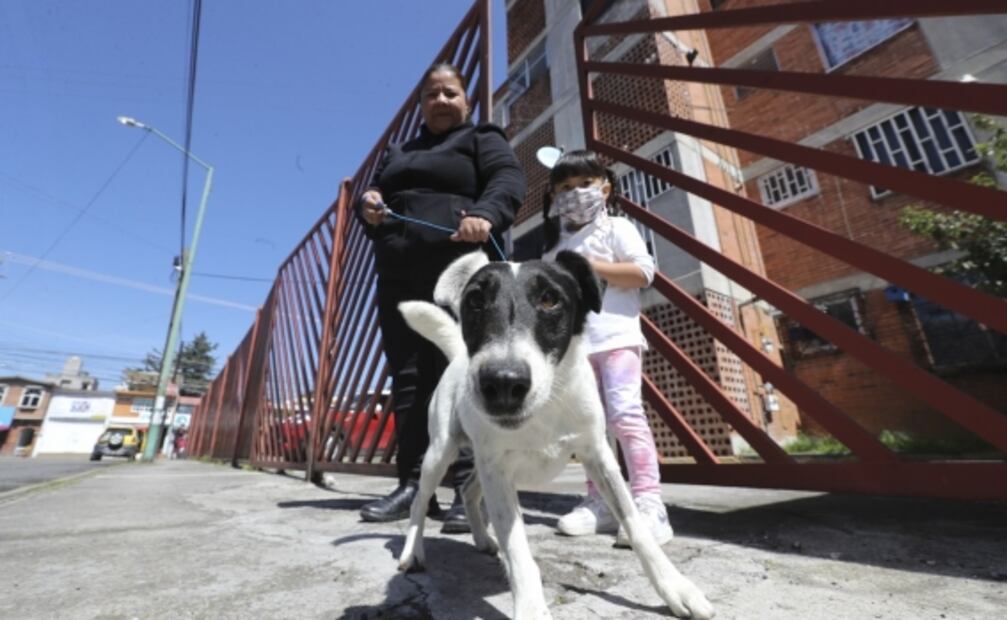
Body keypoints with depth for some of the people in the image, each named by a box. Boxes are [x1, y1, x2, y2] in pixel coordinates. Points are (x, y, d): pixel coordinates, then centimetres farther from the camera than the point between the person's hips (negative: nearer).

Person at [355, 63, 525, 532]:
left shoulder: (482, 139, 16)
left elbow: (509, 181, -2)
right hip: (398, 279, 6)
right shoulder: (398, 152, 33)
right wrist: (368, 205, 2)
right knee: (408, 380, 2)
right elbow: (373, 193, 28)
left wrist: (486, 214, -24)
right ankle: (413, 485, 9)